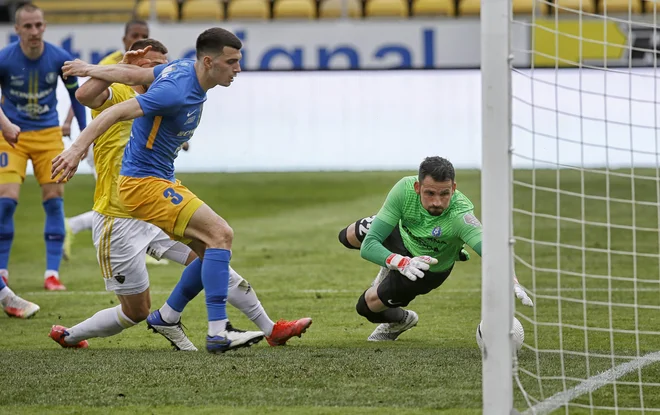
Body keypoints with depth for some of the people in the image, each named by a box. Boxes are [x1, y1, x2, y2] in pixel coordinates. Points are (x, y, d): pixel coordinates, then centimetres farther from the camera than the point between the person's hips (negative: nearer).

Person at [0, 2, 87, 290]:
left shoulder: (60, 59, -9)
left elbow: (75, 94, 7)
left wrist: (84, 134, 8)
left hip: (48, 134, 2)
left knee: (54, 199, -3)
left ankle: (52, 273, 3)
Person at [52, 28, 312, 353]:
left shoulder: (186, 69, 4)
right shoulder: (177, 91, -25)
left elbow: (133, 75, 17)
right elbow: (116, 113, -28)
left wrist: (91, 69, 30)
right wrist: (77, 149, -35)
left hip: (161, 181, 10)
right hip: (144, 183, -10)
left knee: (212, 249, 10)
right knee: (220, 234, -19)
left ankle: (165, 318, 24)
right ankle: (218, 332, -24)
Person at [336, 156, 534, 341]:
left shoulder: (460, 215, -48)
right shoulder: (405, 189, -40)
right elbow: (368, 247, -41)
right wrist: (401, 262, -59)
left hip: (429, 270, -3)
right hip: (402, 233, 3)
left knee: (367, 305, 1)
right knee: (349, 236, 27)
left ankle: (401, 320, 35)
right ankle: (390, 268, 56)